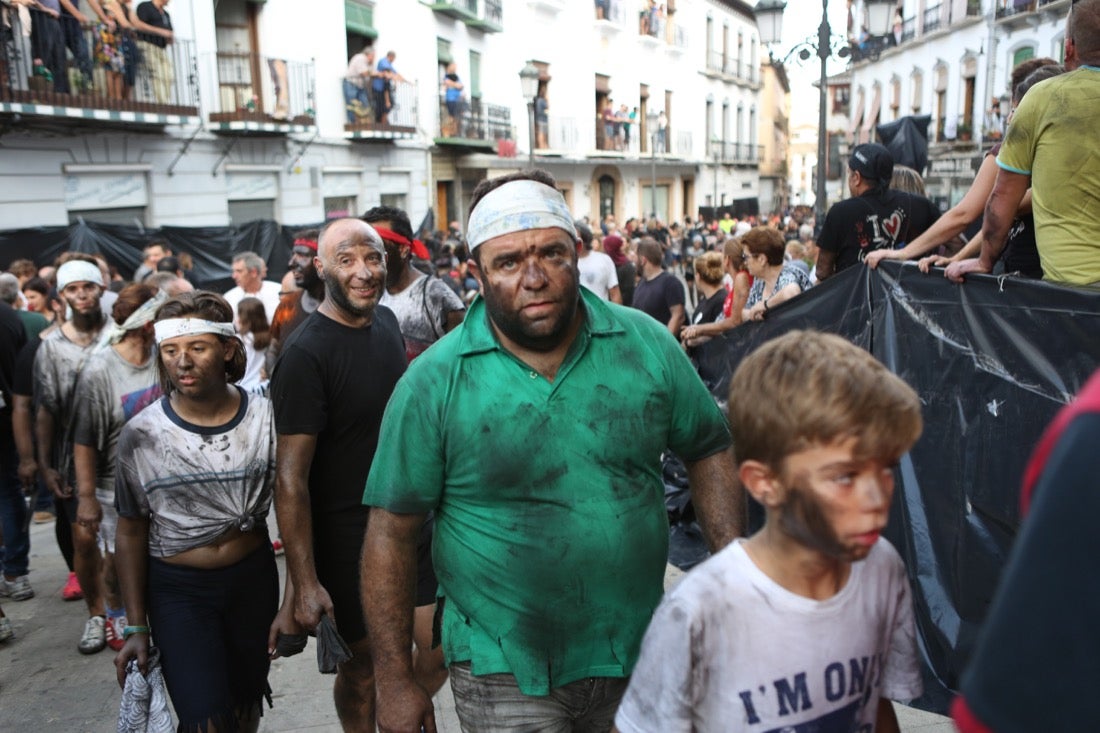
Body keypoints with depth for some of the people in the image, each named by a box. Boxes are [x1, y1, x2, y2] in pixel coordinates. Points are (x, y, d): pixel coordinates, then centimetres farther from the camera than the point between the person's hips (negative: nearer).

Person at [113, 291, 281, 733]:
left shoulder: (265, 419, -10)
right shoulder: (141, 434, -11)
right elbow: (131, 533, -2)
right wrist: (136, 627, -1)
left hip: (253, 579, 2)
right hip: (177, 591, -1)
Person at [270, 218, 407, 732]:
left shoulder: (386, 322, 2)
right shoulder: (305, 354, -21)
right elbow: (290, 477, -23)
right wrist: (304, 582, -24)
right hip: (345, 535, -6)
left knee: (400, 648, 21)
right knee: (362, 664, 10)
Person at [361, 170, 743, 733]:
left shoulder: (648, 344, -5)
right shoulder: (432, 382, -11)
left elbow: (708, 452, 5)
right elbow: (392, 532, -8)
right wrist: (395, 682, -7)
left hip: (639, 655, 3)